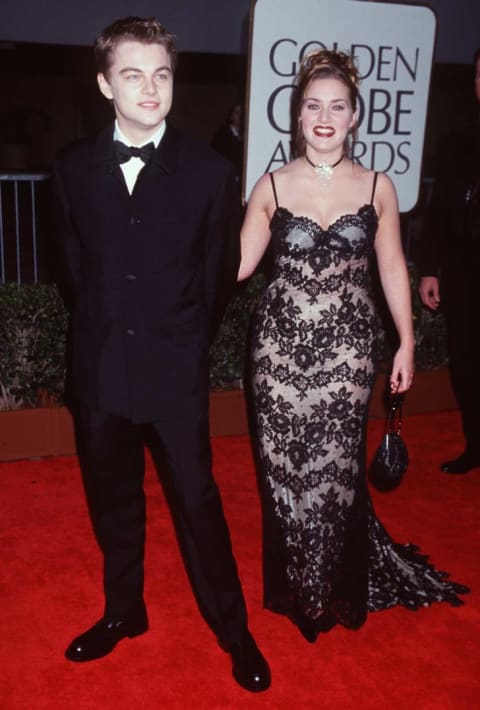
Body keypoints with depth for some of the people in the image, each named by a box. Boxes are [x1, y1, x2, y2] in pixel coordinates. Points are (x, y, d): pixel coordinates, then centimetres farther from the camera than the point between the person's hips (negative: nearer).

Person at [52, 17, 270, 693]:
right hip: (100, 365, 3)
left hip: (176, 367, -3)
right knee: (113, 497, 16)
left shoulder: (209, 171, -7)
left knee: (197, 497, 4)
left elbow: (220, 272, 2)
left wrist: (184, 338, 8)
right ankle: (124, 612, 37)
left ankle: (233, 629, 24)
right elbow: (77, 262, 11)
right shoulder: (74, 167, 1)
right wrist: (107, 331, 12)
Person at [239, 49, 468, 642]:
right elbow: (238, 263, -3)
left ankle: (339, 588, 29)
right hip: (281, 342, 1)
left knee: (336, 465, 4)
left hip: (347, 346, 0)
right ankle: (296, 588, 31)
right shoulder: (272, 186, 0)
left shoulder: (377, 187, 2)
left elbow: (391, 268, 7)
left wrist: (406, 343, 6)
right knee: (284, 465, 7)